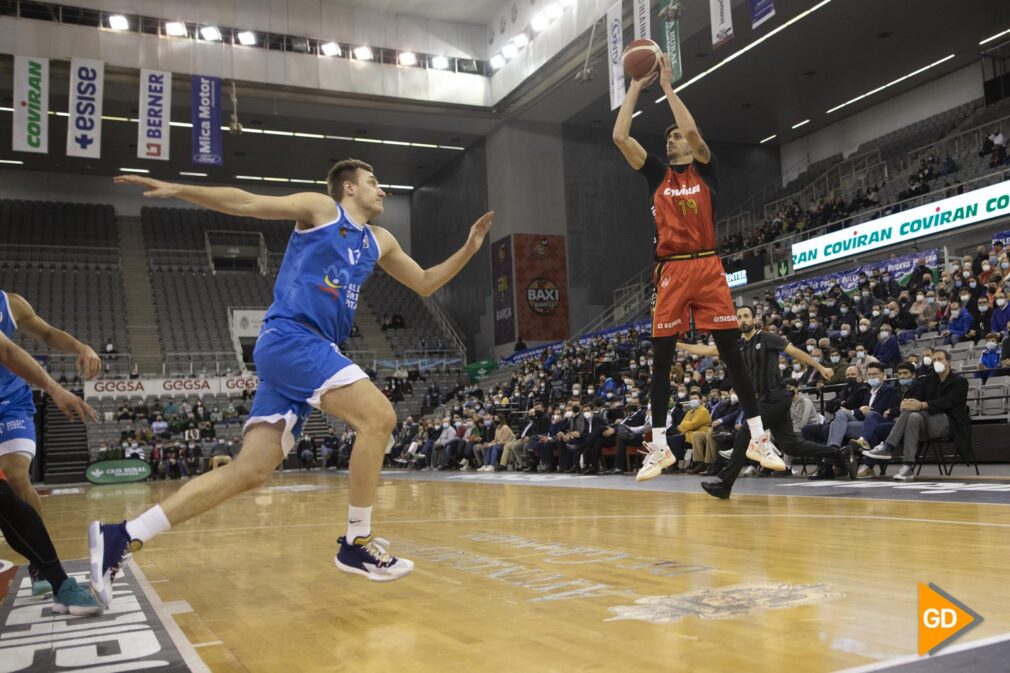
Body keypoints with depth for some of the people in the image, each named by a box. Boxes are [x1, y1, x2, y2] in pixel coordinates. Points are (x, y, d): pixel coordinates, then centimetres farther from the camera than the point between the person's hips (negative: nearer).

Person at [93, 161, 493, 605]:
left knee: (250, 471, -1)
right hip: (289, 338, -8)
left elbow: (425, 283, 31)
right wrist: (177, 189, -10)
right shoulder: (321, 208, 6)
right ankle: (356, 543, -7)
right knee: (378, 416, -18)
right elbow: (247, 203, 0)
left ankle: (121, 537, 2)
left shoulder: (379, 241, 25)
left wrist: (468, 249, 19)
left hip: (313, 348, 8)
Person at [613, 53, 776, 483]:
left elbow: (692, 130, -11)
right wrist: (636, 87, 7)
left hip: (707, 267, -2)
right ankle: (659, 446, 6)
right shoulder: (657, 174, 14)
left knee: (731, 353, -2)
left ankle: (759, 438, 5)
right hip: (671, 272, 2)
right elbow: (620, 136, 4)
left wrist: (667, 86, -3)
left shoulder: (704, 169, 8)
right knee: (661, 359, 1)